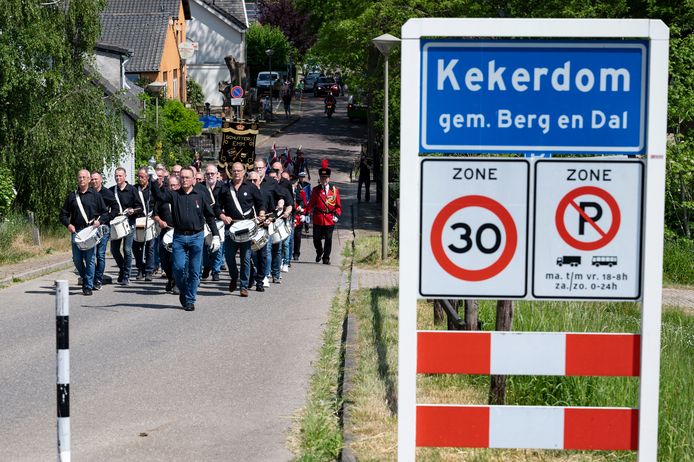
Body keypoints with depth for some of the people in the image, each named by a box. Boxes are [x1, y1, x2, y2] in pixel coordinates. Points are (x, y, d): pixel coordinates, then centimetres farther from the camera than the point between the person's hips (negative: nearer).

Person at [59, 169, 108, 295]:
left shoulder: (95, 195, 7)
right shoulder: (72, 196, 12)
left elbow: (105, 213, 8)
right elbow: (63, 214, 14)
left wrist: (99, 221, -11)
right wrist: (68, 224, -4)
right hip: (76, 231, 2)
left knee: (90, 258, -5)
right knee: (77, 259, 1)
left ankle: (88, 286, 0)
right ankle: (85, 278, 25)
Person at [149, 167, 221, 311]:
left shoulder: (200, 196, 5)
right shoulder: (174, 195, 6)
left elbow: (210, 216, 8)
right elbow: (158, 195, -11)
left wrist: (215, 235, 3)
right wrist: (154, 181, -26)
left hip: (196, 237, 0)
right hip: (179, 237, 0)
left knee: (194, 270, 2)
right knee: (179, 268, -8)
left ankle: (190, 300, 12)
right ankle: (183, 292, 18)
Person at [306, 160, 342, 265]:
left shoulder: (334, 190, 4)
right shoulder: (316, 190, 5)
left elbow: (338, 205, 7)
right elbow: (311, 204, 5)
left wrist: (336, 215, -7)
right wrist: (306, 213, -8)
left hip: (330, 219, 0)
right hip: (318, 219, 0)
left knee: (328, 240, 2)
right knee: (316, 238, 4)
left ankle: (326, 258, 12)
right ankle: (319, 252, 33)